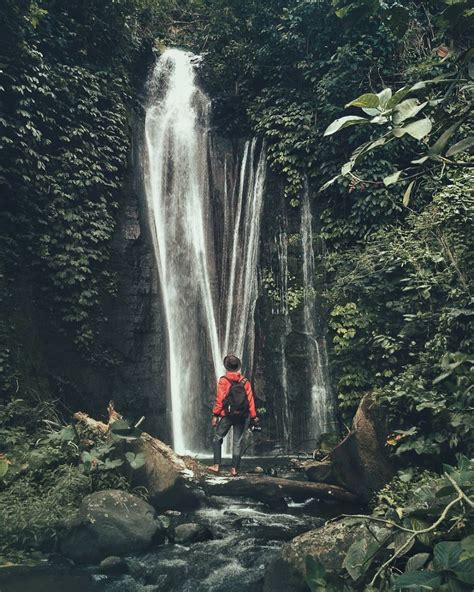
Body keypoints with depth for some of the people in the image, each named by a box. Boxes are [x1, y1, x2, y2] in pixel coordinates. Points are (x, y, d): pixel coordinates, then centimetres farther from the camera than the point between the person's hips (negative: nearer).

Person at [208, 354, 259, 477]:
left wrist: (215, 415, -8)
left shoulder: (223, 380, -6)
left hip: (227, 415, -3)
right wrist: (253, 416, 5)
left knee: (217, 439, 10)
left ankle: (216, 465, 2)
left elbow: (220, 399, -10)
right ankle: (235, 469, 7)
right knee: (237, 442, 8)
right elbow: (250, 399, 2)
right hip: (243, 416, 3)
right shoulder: (245, 381, 4)